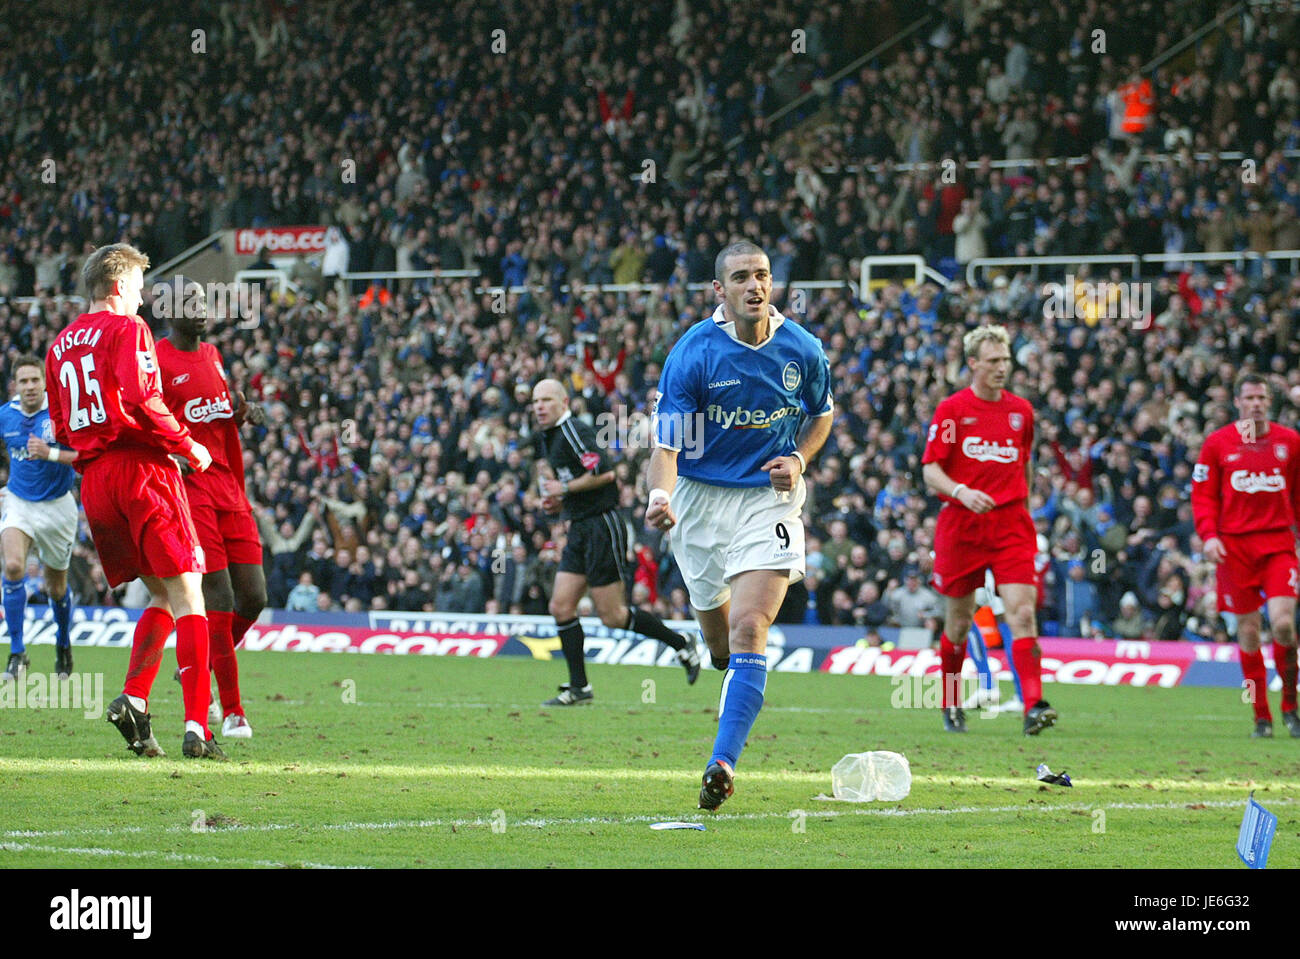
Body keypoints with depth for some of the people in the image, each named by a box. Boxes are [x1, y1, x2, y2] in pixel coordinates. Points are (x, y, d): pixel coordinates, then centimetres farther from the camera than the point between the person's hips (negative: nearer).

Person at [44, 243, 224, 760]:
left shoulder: (60, 345, 18)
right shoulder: (126, 329, -4)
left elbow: (62, 430, 19)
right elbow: (141, 399, -18)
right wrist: (187, 445, -9)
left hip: (92, 479, 7)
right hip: (142, 467, -7)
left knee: (161, 596, 15)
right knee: (186, 595, -6)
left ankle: (133, 698, -5)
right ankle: (196, 726, -15)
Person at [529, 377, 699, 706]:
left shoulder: (573, 430, -15)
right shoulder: (545, 438, 16)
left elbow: (603, 472, -24)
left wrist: (564, 488, -14)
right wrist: (557, 502, 9)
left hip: (602, 527, -10)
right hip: (579, 530, 10)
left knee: (612, 616, -6)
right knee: (561, 607, 1)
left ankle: (681, 645, 11)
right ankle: (578, 688, 4)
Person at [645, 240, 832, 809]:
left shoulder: (803, 350, -5)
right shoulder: (692, 354, -15)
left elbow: (821, 413, 15)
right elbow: (666, 442, -19)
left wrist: (798, 459, -5)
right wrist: (659, 496, -39)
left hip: (769, 496, 0)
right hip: (700, 499, 1)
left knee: (749, 630, -17)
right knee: (715, 622, 15)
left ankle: (723, 762, -22)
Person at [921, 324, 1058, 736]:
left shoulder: (1021, 410, 10)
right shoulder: (952, 410, -2)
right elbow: (930, 469, -6)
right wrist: (962, 492, -23)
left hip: (1011, 524, 2)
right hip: (961, 526, -2)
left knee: (1022, 612, -15)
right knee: (959, 621, 8)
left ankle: (1033, 705, -23)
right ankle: (951, 704, 29)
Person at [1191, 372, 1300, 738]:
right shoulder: (1218, 443, 4)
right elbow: (1203, 494, 4)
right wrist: (1209, 535, -9)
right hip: (1234, 546, 0)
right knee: (1248, 630, 1)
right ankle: (1261, 716, 10)